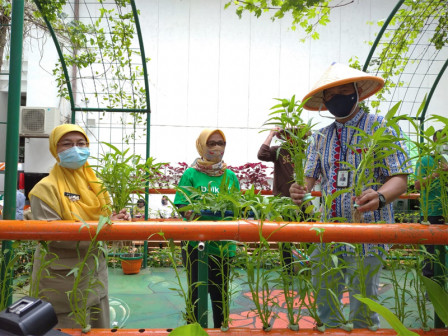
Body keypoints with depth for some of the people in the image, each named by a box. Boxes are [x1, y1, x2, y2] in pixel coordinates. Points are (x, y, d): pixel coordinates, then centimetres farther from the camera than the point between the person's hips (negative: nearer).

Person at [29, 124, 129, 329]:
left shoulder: (95, 183, 8)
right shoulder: (46, 188, -11)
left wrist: (117, 219, -9)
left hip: (97, 274, 6)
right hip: (63, 280, -6)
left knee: (101, 329, 16)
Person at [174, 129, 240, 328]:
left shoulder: (230, 176, 6)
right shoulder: (191, 174, -4)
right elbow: (182, 207, -8)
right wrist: (204, 214, -24)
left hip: (224, 245, 3)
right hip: (196, 244, -3)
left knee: (221, 292, 15)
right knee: (197, 293, 7)